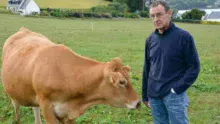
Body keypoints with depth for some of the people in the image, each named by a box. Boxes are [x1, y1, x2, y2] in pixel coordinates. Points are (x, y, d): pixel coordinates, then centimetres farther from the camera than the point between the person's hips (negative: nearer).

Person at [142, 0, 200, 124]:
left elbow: (194, 67, -6)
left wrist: (177, 89, -13)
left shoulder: (184, 37, -8)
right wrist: (145, 95, 14)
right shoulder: (151, 39, 6)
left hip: (174, 95, -4)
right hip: (154, 95, 5)